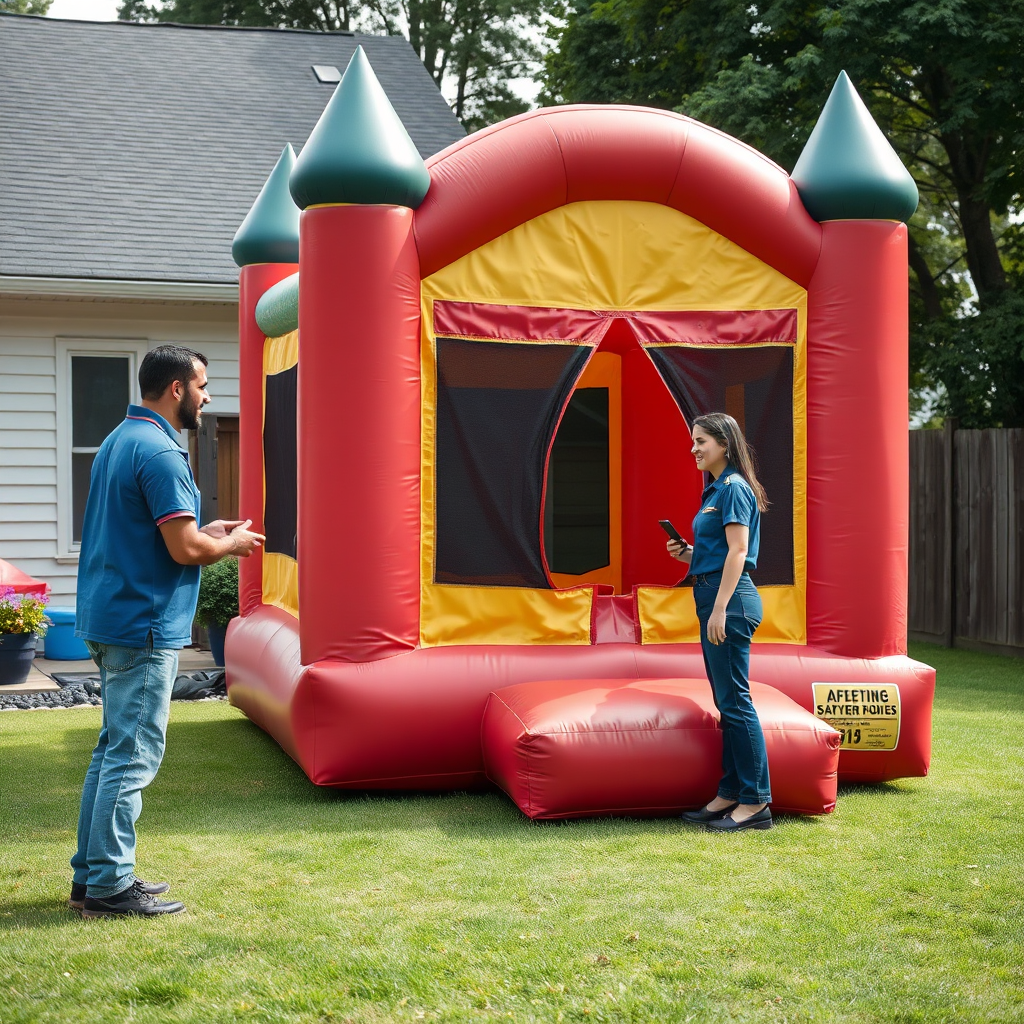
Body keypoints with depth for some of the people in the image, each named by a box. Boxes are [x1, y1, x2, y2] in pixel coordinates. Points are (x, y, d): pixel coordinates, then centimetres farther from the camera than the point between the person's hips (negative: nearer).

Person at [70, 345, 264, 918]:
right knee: (133, 755, -4)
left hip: (112, 617, 10)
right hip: (144, 624, -10)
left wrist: (208, 531, 17)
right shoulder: (160, 452, -17)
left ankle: (93, 874, 22)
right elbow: (185, 549, -21)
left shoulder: (120, 441, 14)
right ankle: (109, 886, 1)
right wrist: (231, 544, -2)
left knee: (116, 748, 16)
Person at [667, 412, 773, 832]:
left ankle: (755, 802, -5)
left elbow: (738, 551, -17)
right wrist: (689, 553, 8)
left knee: (735, 700, -8)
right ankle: (730, 794, 18)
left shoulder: (734, 488, -11)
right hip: (714, 597, 10)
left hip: (731, 600, -10)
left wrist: (720, 609, -21)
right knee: (726, 702, 12)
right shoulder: (717, 490, 18)